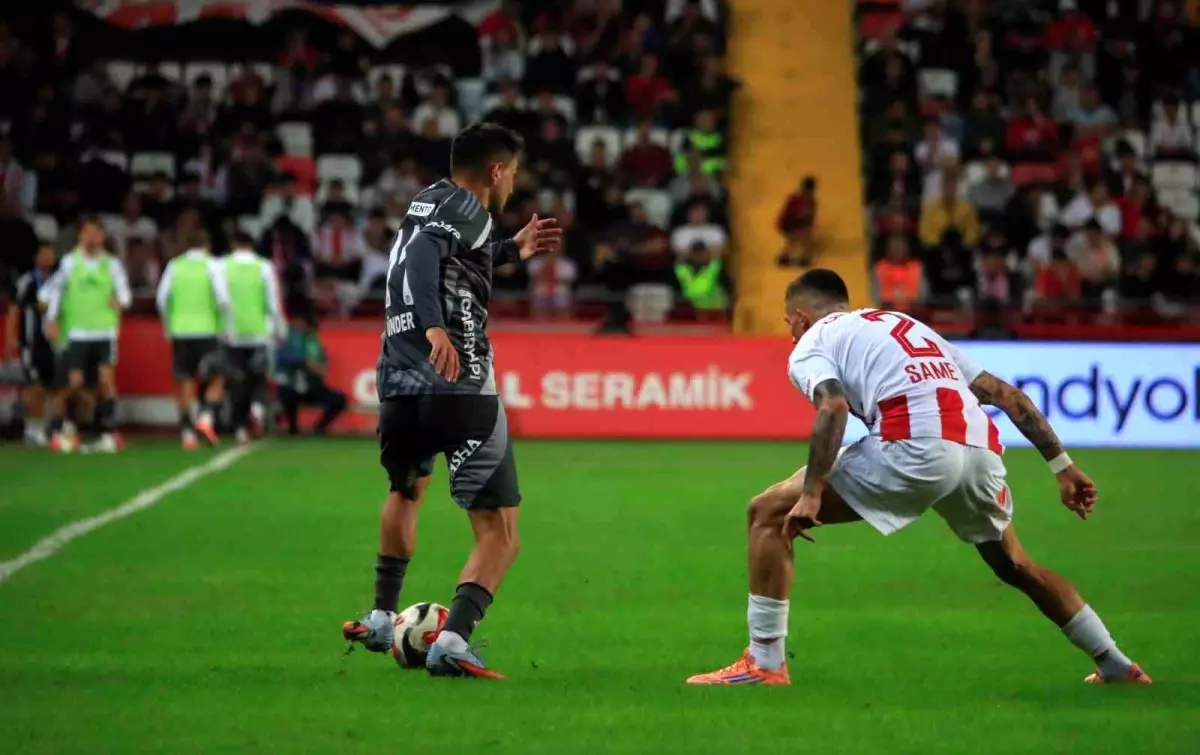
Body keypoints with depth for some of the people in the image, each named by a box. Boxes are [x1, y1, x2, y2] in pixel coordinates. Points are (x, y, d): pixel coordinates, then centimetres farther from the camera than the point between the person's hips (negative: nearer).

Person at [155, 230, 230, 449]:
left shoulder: (174, 266, 7)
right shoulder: (212, 265, -2)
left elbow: (161, 299, 3)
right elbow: (223, 299, -10)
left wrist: (168, 325, 14)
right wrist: (222, 321, 4)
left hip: (180, 332, 3)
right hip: (206, 330, -3)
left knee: (184, 383, 7)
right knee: (216, 380, 6)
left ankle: (187, 433, 3)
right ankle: (206, 416, -17)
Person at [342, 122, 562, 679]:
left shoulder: (427, 201, 21)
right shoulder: (466, 207, -4)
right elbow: (423, 255, -24)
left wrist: (512, 251, 46)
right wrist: (434, 327, -38)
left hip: (399, 387, 8)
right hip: (462, 389, -8)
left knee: (406, 492, 36)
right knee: (499, 537, -4)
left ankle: (381, 621, 39)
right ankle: (453, 641, -22)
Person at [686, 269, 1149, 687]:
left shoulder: (811, 344, 16)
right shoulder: (911, 327, 36)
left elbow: (833, 406, -8)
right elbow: (1006, 394, 28)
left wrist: (811, 494, -11)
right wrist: (1062, 466, 27)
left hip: (915, 446, -7)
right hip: (981, 447, 7)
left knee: (769, 514, 7)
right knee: (1013, 565, 33)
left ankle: (764, 664, 1)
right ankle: (1118, 667, 38)